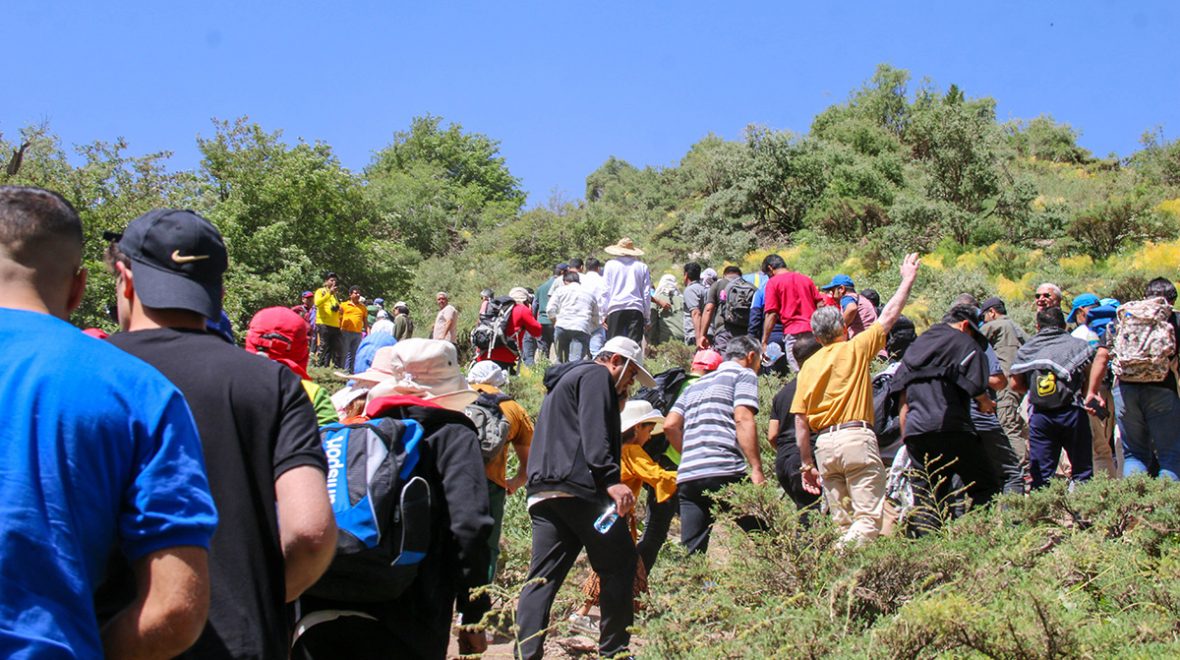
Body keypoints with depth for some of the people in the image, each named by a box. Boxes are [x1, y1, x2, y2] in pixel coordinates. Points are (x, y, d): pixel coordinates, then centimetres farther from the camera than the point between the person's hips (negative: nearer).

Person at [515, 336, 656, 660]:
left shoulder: (564, 380, 33)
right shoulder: (597, 375, 3)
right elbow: (594, 432, -13)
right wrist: (611, 480, -22)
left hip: (543, 492, 9)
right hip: (578, 488, -9)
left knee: (542, 576, 1)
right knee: (620, 565, 0)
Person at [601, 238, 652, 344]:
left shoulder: (610, 265, 6)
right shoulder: (642, 267, 10)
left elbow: (605, 291, 5)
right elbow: (646, 294, 11)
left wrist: (603, 314, 8)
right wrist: (647, 318, 16)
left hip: (615, 308, -1)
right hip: (636, 310, 1)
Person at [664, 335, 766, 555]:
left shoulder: (696, 384, 28)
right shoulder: (744, 374, 9)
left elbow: (670, 425, 17)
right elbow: (743, 420, -7)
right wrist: (757, 469, -12)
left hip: (687, 476, 6)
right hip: (725, 472, -6)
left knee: (691, 552, 5)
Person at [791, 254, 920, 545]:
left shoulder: (809, 365, 10)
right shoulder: (855, 348, 1)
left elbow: (800, 420, 5)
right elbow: (889, 315, 8)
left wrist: (807, 464, 11)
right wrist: (908, 279, 21)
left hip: (823, 445, 5)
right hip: (856, 437, -5)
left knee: (844, 522, 11)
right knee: (870, 519, -8)